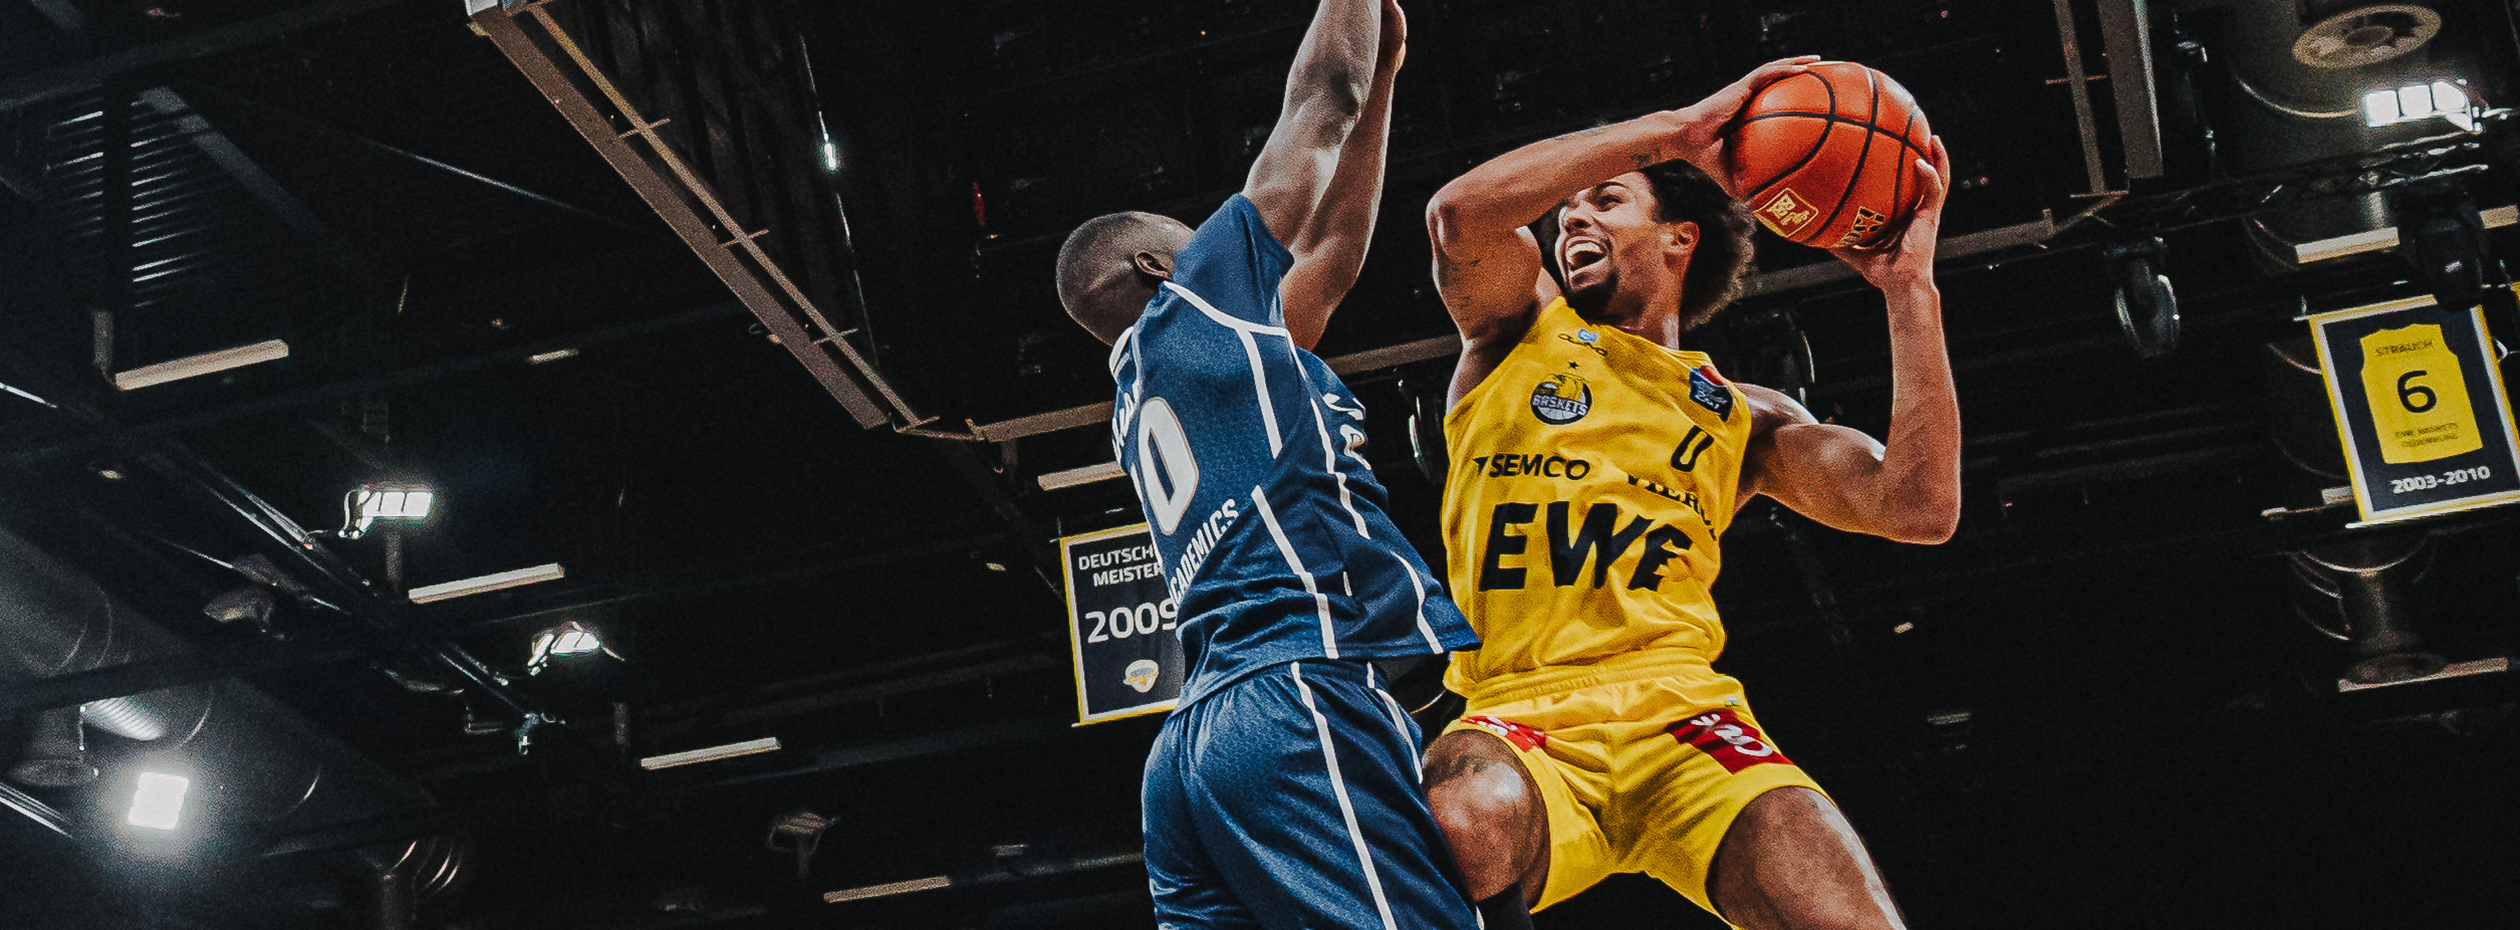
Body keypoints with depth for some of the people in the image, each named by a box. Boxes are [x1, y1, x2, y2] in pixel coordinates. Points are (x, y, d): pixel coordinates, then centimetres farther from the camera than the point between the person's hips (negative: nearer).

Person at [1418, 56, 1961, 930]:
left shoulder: (1740, 416, 23)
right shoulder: (1521, 325, 19)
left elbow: (1919, 509, 8)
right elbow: (1459, 215, -5)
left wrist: (1909, 286, 5)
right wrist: (1667, 128, 0)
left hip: (1678, 713, 2)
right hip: (1520, 722, -1)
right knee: (1459, 826, -40)